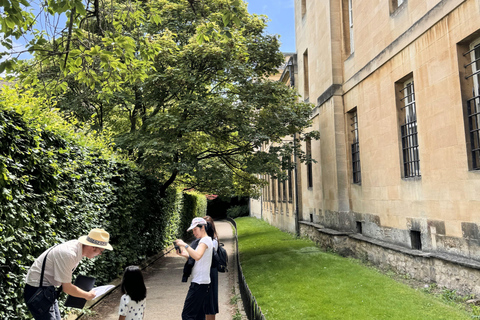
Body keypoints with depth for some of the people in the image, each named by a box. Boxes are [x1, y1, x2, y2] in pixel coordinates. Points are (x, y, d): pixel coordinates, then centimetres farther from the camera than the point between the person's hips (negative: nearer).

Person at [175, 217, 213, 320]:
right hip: (200, 282, 10)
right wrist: (185, 255, 6)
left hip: (199, 283, -10)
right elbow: (197, 261, 20)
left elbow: (197, 256, -28)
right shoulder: (204, 241, 20)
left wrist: (185, 245, -24)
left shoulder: (205, 240, -10)